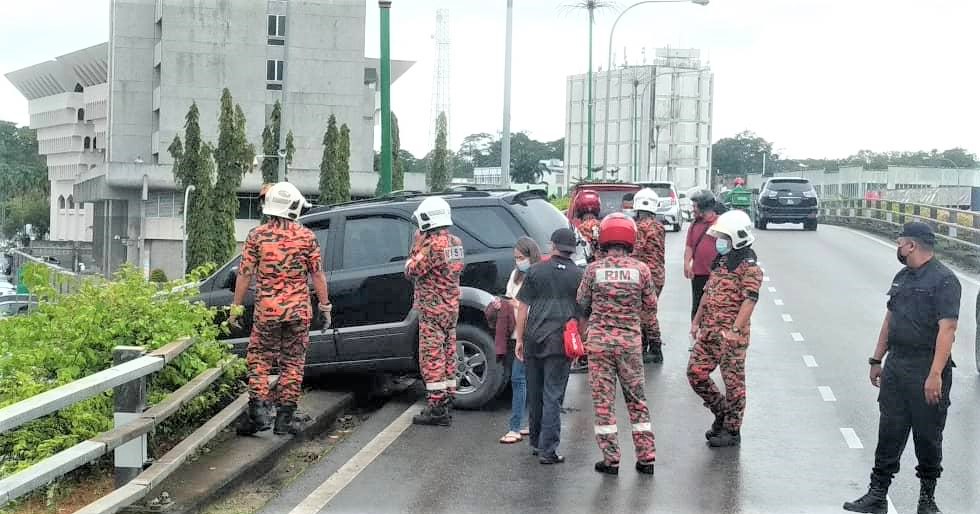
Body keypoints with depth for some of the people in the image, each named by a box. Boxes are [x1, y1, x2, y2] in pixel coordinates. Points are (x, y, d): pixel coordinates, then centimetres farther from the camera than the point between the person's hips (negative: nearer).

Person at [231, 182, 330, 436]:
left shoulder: (257, 235, -2)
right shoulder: (307, 237, 0)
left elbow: (245, 274, -3)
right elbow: (317, 275, 1)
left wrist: (236, 307, 5)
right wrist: (325, 306, 9)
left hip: (267, 310, -1)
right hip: (299, 311, 1)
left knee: (259, 360, 10)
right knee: (293, 363, 8)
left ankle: (259, 412, -1)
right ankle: (284, 418, 9)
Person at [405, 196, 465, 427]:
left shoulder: (433, 245, -19)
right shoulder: (455, 242, 9)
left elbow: (411, 270, -14)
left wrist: (417, 245, -4)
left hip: (432, 310, -9)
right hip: (451, 308, 9)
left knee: (431, 358, -4)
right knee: (447, 356, 14)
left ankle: (436, 409, -3)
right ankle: (446, 405, 21)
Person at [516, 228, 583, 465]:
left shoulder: (536, 271, 5)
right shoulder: (579, 275, 3)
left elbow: (523, 308, 4)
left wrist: (520, 339, 9)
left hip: (534, 339, 2)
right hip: (560, 342, -2)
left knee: (535, 393, 14)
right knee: (553, 396, -1)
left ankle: (536, 443, 26)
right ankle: (548, 449, -5)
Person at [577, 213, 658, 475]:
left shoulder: (594, 269, -6)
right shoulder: (640, 269, -5)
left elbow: (582, 304, 3)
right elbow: (651, 304, 3)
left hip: (599, 341, -1)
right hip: (631, 341, 1)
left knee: (603, 399, 6)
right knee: (637, 399, 13)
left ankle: (611, 459, 9)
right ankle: (646, 457, 16)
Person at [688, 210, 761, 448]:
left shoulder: (749, 267, -12)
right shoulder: (720, 261, 14)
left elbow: (749, 300, -21)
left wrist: (735, 330, -28)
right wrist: (697, 321, 19)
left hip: (730, 335, -8)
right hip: (709, 331, 9)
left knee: (733, 382, 2)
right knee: (696, 373, 10)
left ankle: (732, 431, 13)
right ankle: (721, 412, 28)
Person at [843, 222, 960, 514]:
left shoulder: (944, 280, -13)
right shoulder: (902, 277, 13)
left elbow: (947, 329, -19)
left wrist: (935, 374, -24)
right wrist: (877, 360, 17)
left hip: (927, 371, -7)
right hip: (895, 368, 7)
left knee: (928, 437, 6)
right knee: (889, 433, 8)